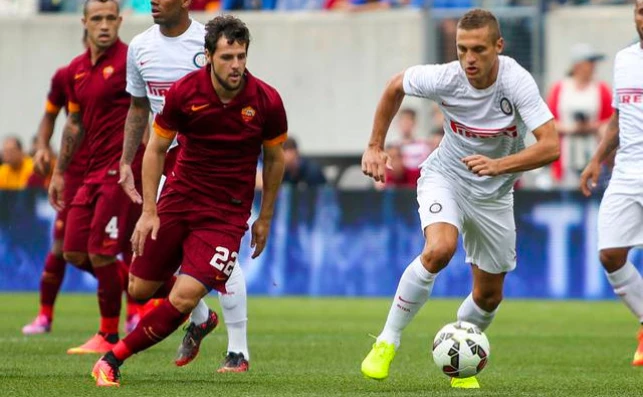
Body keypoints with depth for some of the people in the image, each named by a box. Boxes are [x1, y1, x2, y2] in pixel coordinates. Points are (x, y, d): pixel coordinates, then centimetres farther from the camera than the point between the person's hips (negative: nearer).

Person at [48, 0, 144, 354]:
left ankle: (109, 337, 5)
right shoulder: (77, 70, 13)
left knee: (100, 252, -8)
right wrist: (60, 172, 23)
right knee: (74, 252, 7)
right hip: (95, 171, 8)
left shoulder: (130, 60, -10)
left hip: (123, 167, -8)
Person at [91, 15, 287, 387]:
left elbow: (275, 159, 4)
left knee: (183, 299, -17)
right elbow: (156, 149, -1)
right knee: (141, 289, 8)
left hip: (227, 213, -2)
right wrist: (149, 211, -6)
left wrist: (265, 219, 8)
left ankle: (114, 359, 0)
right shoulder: (184, 92, -13)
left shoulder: (267, 101, -13)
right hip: (178, 200, 2)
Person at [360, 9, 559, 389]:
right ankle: (387, 343, -18)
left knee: (489, 294, 8)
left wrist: (500, 165, -45)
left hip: (493, 193, 2)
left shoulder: (517, 82, -26)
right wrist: (375, 146, 3)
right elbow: (396, 86, 0)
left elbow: (551, 146, -32)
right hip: (446, 176, -2)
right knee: (440, 249, -31)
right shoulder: (445, 78, -22)